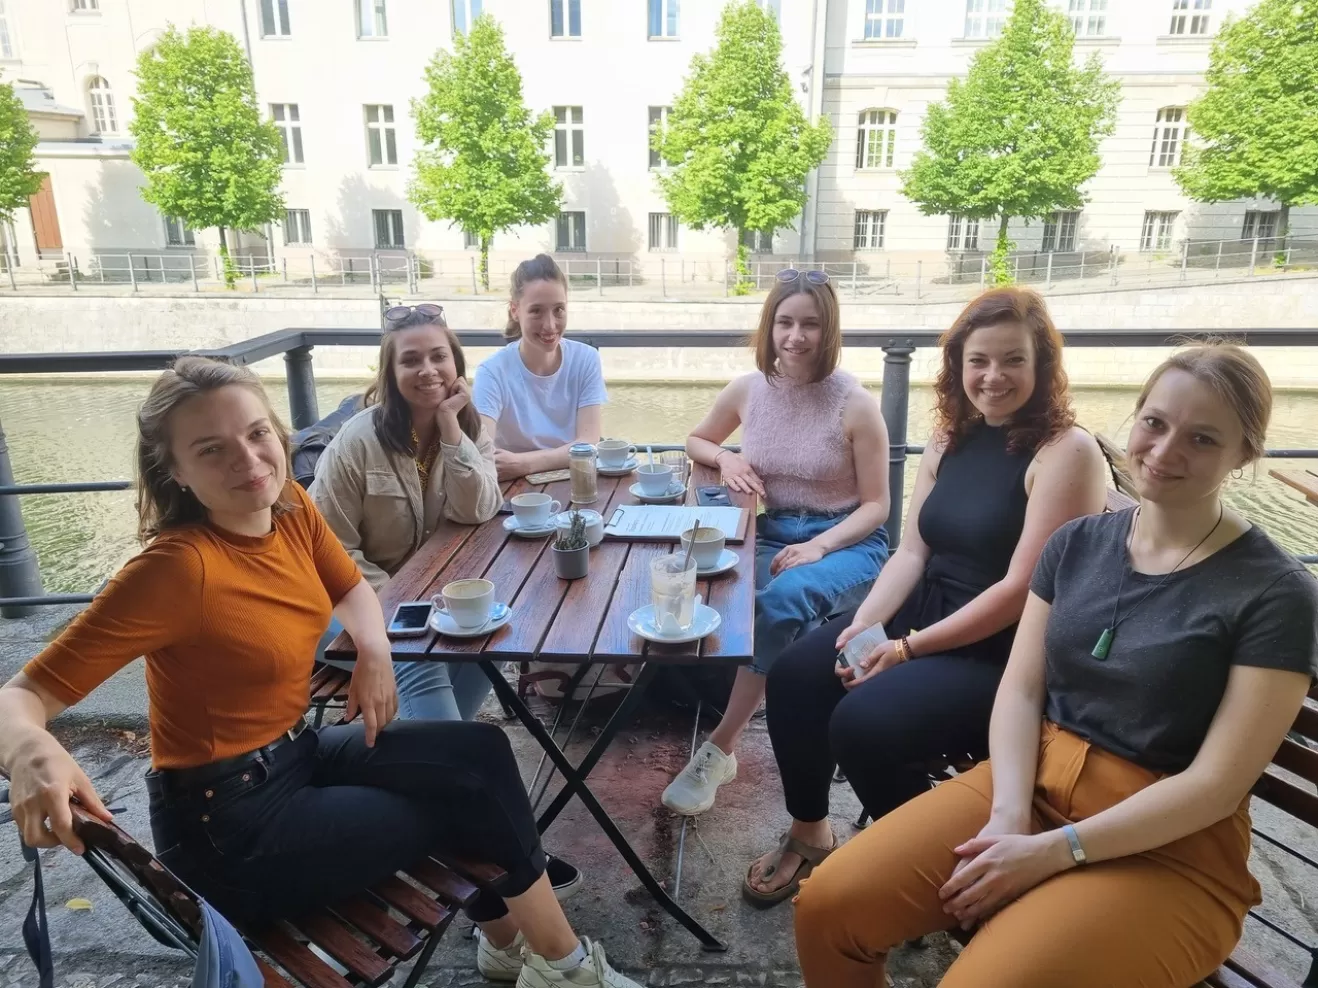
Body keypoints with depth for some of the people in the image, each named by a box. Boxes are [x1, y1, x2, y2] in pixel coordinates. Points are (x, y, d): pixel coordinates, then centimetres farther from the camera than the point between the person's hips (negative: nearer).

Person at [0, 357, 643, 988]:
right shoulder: (179, 565, -28)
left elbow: (350, 587, 11)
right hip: (226, 825, -7)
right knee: (474, 802, -2)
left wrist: (374, 651, -9)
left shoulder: (291, 509, -6)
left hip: (295, 755, 7)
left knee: (480, 754, -1)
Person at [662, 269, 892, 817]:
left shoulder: (855, 404, -10)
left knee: (783, 599, -35)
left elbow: (876, 505, -6)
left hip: (847, 542, -3)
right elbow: (695, 441, 20)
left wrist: (819, 547, -23)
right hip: (768, 534, 4)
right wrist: (725, 458, -4)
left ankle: (718, 750, -22)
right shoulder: (748, 389, 1)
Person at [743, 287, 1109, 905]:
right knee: (795, 675, -11)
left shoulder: (1066, 452, -14)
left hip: (1005, 652, -7)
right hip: (923, 612, 7)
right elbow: (912, 551, 7)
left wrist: (907, 649, -19)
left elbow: (1022, 587, -19)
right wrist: (864, 623, -11)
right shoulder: (950, 441, 9)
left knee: (863, 723, -25)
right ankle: (809, 834, 11)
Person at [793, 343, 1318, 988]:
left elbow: (1217, 782, -13)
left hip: (1169, 847, -3)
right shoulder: (1077, 542, 4)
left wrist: (1052, 851, -18)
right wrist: (1009, 814, -15)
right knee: (827, 907, -12)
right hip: (1032, 783, 4)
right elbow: (1020, 689, 1)